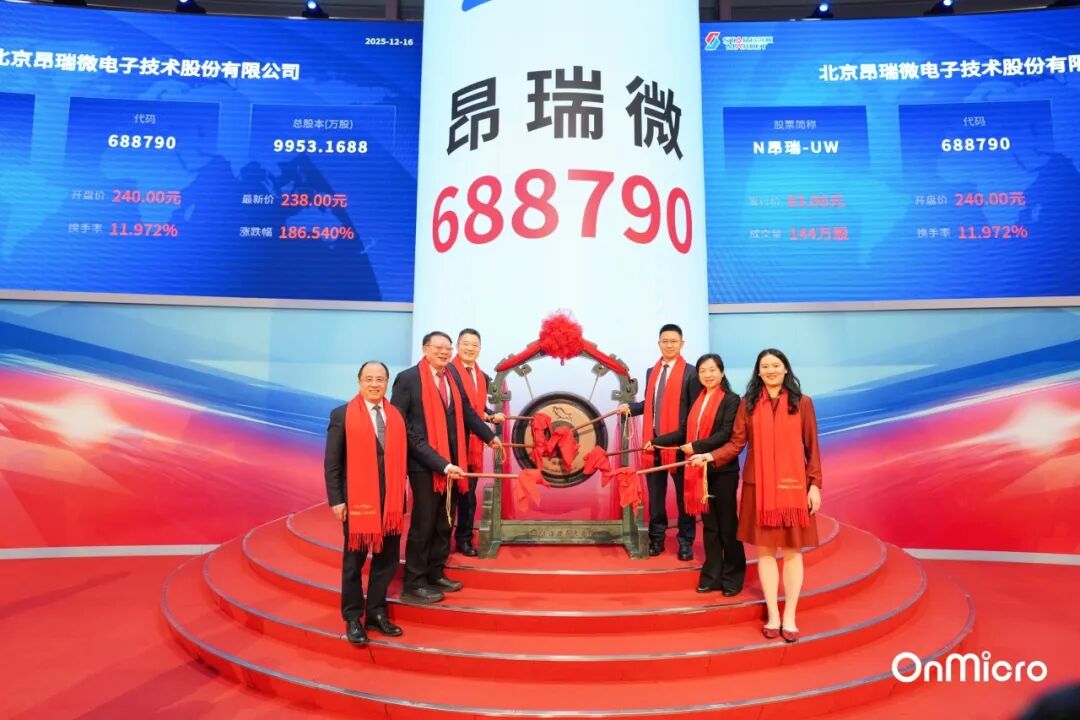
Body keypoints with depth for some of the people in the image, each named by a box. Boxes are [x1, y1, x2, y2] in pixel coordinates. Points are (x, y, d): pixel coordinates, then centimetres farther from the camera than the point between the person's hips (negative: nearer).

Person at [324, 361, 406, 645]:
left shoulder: (396, 416, 8)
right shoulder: (342, 415, -4)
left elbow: (400, 458, 9)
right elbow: (331, 462, -4)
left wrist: (401, 497, 6)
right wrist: (336, 500, -10)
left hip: (390, 499, 4)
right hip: (357, 499, -4)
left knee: (388, 558, 10)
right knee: (354, 560, 8)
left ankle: (376, 613, 24)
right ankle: (353, 618, 20)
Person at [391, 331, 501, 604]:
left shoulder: (453, 378, 8)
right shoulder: (408, 378, -11)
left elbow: (466, 411, 20)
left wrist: (489, 435, 27)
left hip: (450, 461, 7)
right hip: (424, 463, -7)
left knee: (444, 522, 15)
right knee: (423, 523, 1)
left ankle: (435, 574, 29)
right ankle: (413, 584, 13)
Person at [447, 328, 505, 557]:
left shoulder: (483, 377, 14)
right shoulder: (448, 371, -11)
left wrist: (493, 416, -3)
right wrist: (478, 416, -20)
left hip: (474, 443, 7)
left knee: (469, 493, 14)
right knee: (450, 490, 3)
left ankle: (464, 538, 25)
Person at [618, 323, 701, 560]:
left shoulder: (690, 374, -7)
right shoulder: (651, 372, 12)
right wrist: (630, 407, -1)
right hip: (653, 440, 5)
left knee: (683, 494, 7)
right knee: (655, 494, 13)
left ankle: (685, 542, 18)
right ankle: (656, 538, 25)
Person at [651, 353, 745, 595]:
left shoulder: (731, 400, -8)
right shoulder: (698, 400, 12)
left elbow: (726, 435, -18)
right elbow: (686, 432, 13)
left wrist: (696, 447, -20)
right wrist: (656, 441, 9)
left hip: (723, 471, -6)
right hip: (700, 471, 6)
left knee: (727, 525, 4)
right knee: (709, 525, 12)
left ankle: (732, 577, 17)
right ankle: (712, 576, 21)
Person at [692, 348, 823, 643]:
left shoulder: (802, 402, 2)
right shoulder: (748, 403, 4)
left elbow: (812, 447, 2)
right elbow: (737, 443, 1)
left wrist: (815, 485, -3)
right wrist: (711, 456, -14)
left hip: (792, 485, -1)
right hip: (758, 486, 1)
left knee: (792, 550, 4)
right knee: (764, 549, 6)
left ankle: (790, 617, 15)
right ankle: (773, 615, 18)